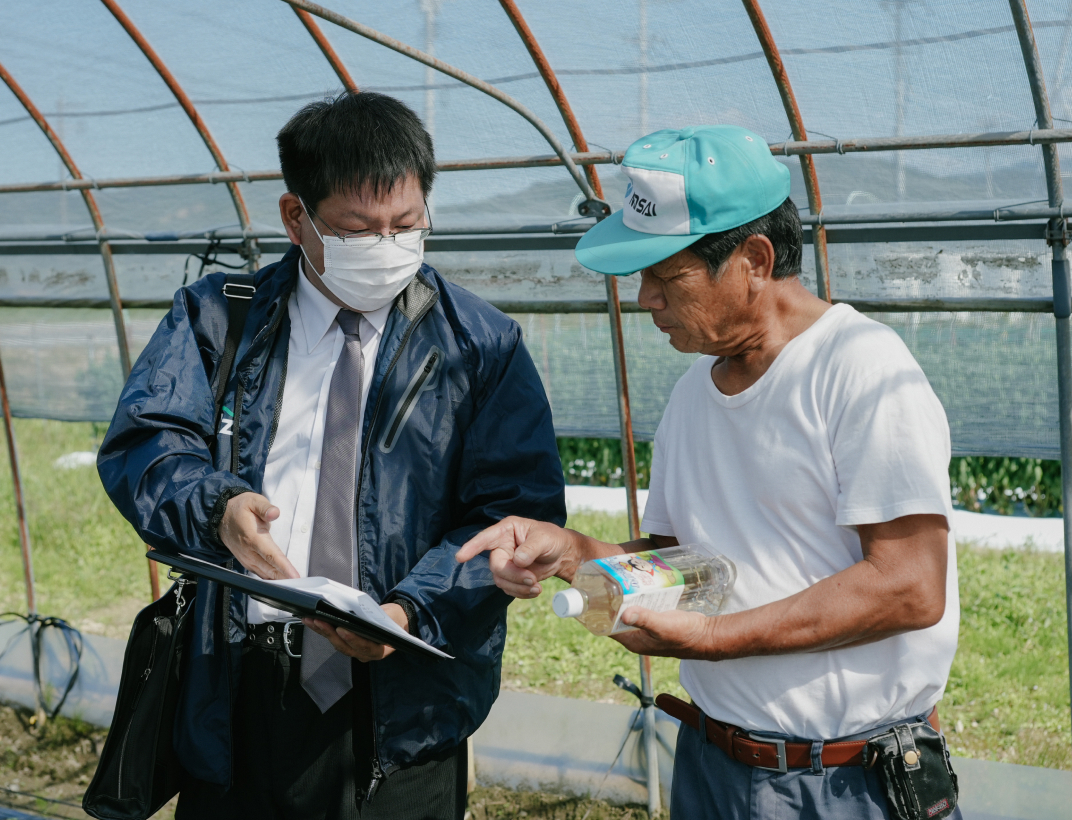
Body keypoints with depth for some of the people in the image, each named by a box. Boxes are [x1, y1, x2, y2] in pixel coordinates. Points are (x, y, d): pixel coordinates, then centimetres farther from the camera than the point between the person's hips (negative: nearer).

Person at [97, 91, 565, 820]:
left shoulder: (482, 344, 1)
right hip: (234, 690, 2)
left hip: (398, 700, -1)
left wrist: (411, 610, -20)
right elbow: (141, 445, -4)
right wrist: (216, 506, -26)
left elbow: (522, 512, -5)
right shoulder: (218, 317, 6)